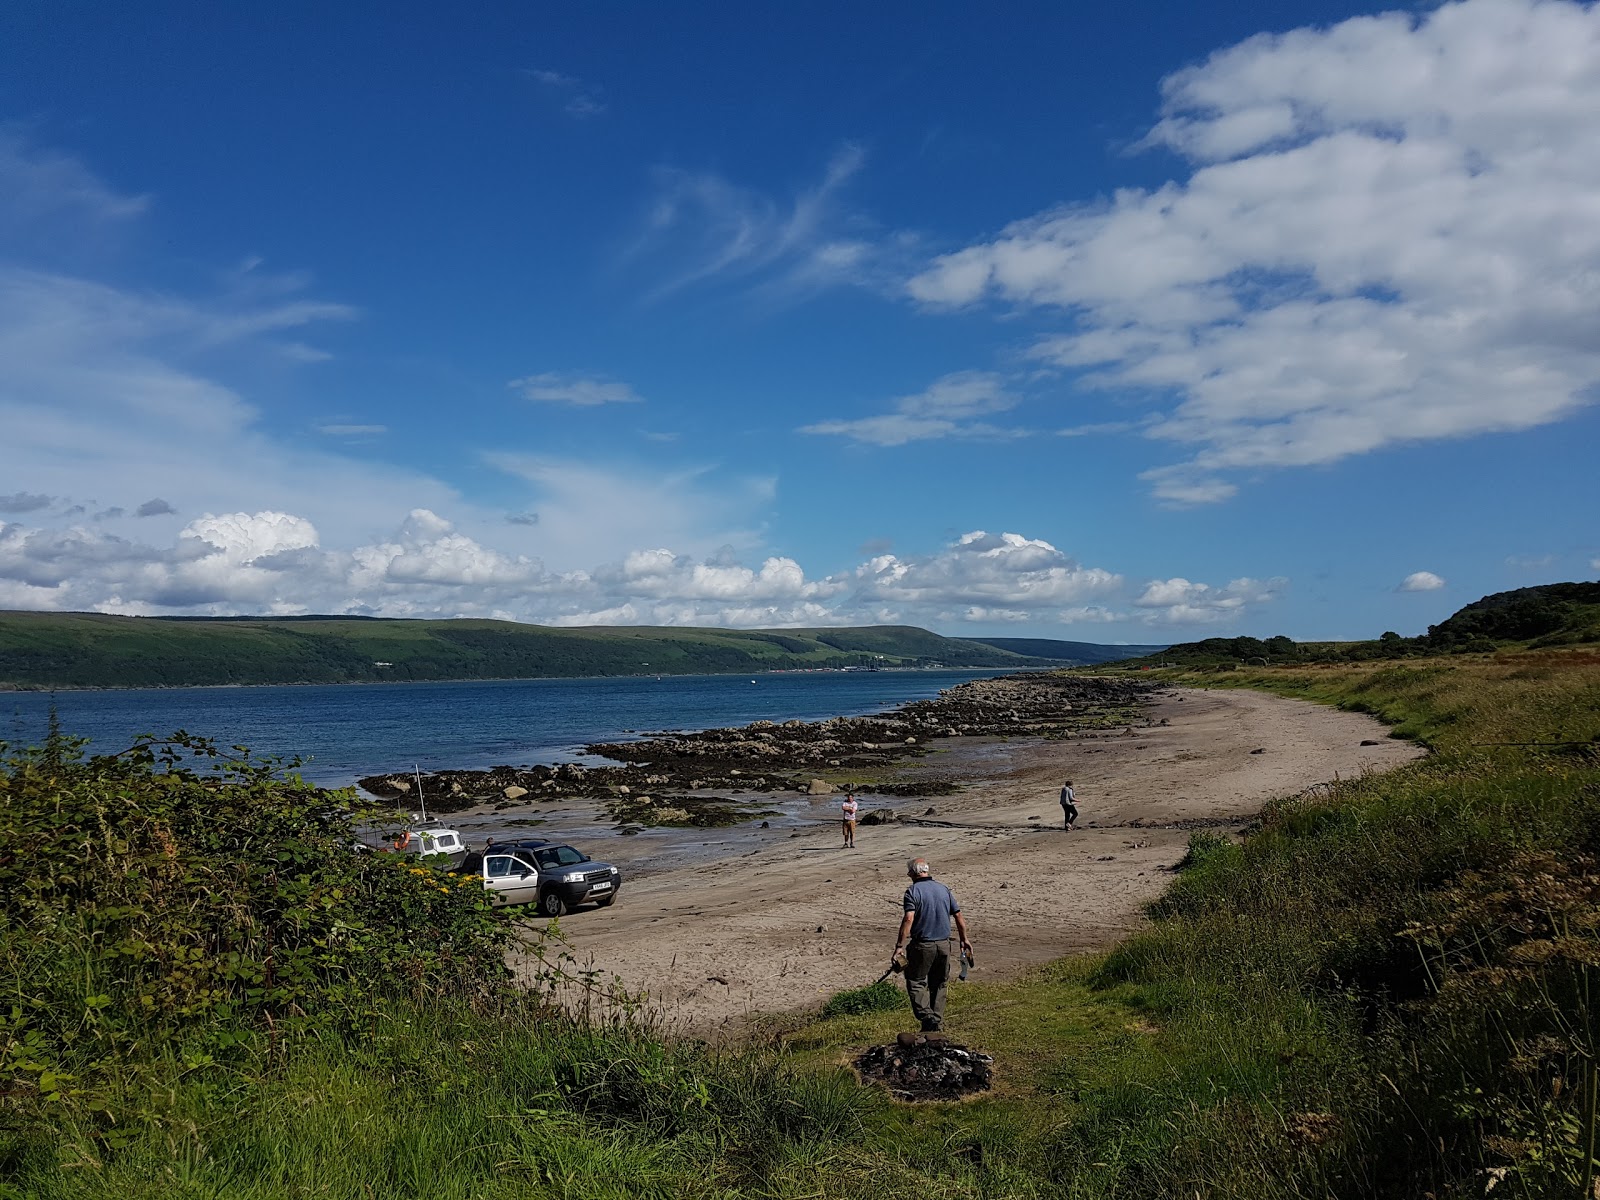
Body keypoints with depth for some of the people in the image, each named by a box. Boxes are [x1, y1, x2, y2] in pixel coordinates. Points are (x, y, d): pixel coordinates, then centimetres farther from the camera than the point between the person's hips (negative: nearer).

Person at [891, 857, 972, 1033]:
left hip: (922, 945, -5)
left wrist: (899, 946, -20)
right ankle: (938, 1023, 21)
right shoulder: (944, 889, 7)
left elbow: (908, 919, -21)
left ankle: (928, 1017, -12)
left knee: (916, 982, 6)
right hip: (944, 945, 5)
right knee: (939, 985, 17)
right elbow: (959, 916, 9)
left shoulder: (913, 891, -10)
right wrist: (964, 940, 20)